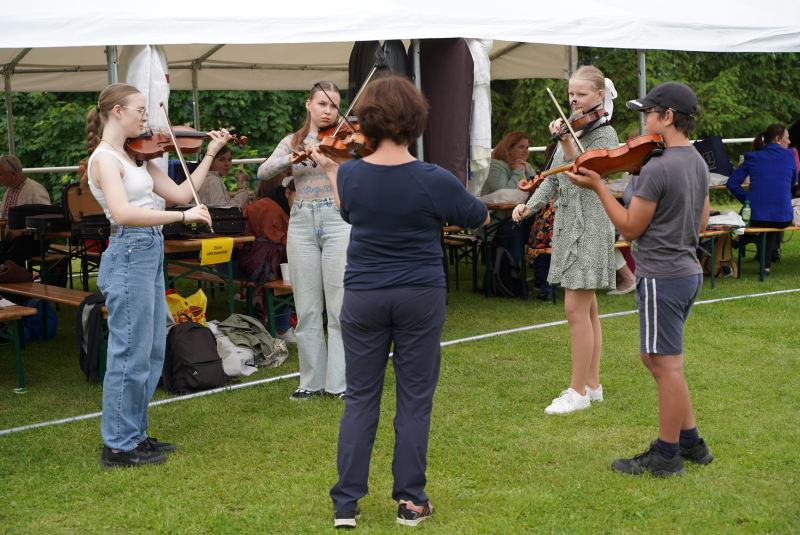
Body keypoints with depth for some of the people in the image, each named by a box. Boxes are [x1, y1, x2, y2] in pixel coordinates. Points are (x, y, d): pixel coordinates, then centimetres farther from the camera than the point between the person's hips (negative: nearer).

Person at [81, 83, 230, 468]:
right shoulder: (104, 158, -12)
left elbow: (180, 194, 14)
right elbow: (122, 213, -28)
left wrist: (210, 154, 12)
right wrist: (182, 216, -28)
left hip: (150, 255, 9)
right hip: (129, 255, -9)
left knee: (152, 353, 14)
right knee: (131, 354, -4)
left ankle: (134, 434, 25)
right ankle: (118, 446, 6)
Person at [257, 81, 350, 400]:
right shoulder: (292, 142, 13)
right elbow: (263, 172, -1)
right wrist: (294, 158, -16)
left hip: (338, 221, -2)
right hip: (302, 223, 2)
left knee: (340, 305, -3)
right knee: (307, 307, 5)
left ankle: (341, 380, 5)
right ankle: (312, 380, 15)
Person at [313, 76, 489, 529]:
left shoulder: (350, 175, -7)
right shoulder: (434, 180, -14)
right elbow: (481, 218, 2)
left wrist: (330, 169, 29)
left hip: (362, 297, 2)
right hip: (421, 296, -2)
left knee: (360, 398, 10)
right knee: (415, 399, 8)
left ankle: (347, 502, 12)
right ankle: (411, 500, 14)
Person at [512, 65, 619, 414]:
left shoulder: (604, 134, -9)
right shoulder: (573, 128, 14)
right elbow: (554, 179, 15)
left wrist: (566, 141, -30)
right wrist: (529, 205, 2)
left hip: (590, 226, -8)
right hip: (567, 223, 8)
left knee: (576, 309, -10)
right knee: (587, 308, 12)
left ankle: (578, 391, -3)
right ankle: (592, 385, 19)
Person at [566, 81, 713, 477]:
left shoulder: (657, 169, -20)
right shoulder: (698, 163, 10)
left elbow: (631, 228, -13)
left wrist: (598, 187, -7)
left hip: (662, 278, -10)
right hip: (689, 271, 10)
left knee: (668, 367, 0)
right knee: (653, 357, 19)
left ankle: (666, 456, 10)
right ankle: (691, 442, 25)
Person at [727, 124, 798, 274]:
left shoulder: (752, 157, 7)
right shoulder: (789, 155, 5)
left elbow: (732, 183, 2)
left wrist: (748, 200, 9)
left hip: (755, 218, 1)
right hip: (782, 219, -1)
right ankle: (767, 263, 27)